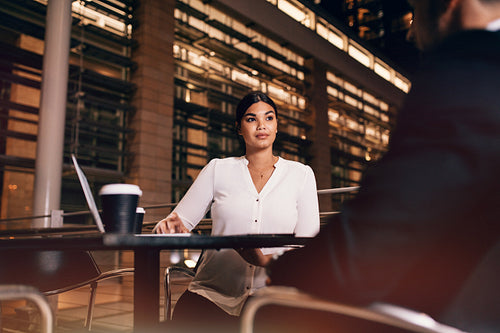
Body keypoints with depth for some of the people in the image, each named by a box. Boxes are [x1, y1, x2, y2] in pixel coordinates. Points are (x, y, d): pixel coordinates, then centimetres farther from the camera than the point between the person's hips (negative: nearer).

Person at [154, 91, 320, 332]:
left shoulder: (301, 174, 9)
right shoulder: (218, 169, 10)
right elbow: (181, 221, 9)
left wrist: (267, 260, -18)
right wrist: (172, 227, -16)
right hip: (213, 293, 1)